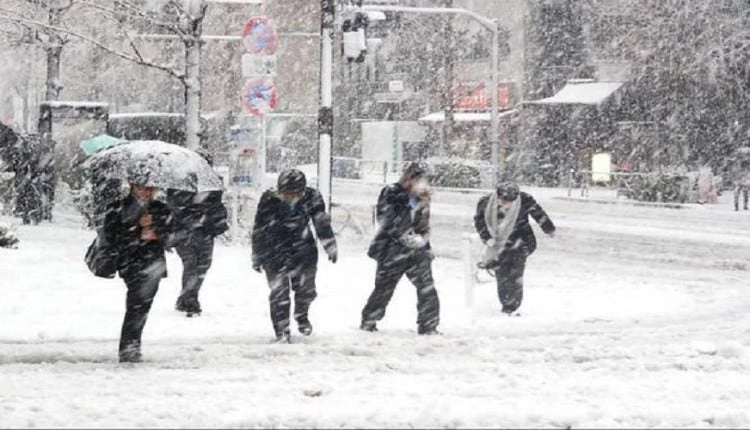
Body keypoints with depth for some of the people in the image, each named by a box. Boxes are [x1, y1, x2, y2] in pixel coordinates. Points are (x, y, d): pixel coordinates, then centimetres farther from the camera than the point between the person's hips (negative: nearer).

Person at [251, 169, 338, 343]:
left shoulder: (311, 197, -12)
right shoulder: (269, 200, -17)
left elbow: (322, 223, 2)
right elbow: (259, 230, -7)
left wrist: (330, 246, 4)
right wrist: (257, 257, -2)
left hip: (303, 251, 2)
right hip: (275, 253, -2)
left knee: (306, 289, 8)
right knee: (279, 293, -7)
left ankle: (302, 316, 38)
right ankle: (282, 331, 2)